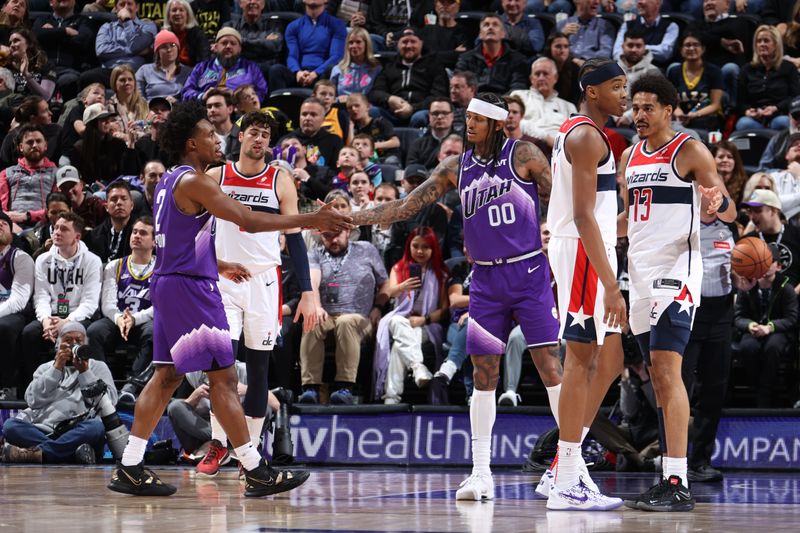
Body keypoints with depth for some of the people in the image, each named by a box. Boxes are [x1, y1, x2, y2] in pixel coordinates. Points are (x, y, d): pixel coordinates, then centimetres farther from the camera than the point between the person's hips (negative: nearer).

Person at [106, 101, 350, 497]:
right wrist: (311, 220, -18)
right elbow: (248, 220, -21)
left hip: (170, 283, 10)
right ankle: (256, 472, -5)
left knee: (167, 375, 11)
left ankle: (129, 469, 9)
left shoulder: (170, 181, 15)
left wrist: (218, 265, 33)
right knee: (223, 376, -7)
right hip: (189, 286, -10)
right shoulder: (193, 182, -15)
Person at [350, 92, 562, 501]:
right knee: (483, 373, 2)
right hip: (485, 279, 4)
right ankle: (480, 473, 4)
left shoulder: (523, 156, -4)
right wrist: (352, 219, 0)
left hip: (529, 272, -4)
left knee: (550, 365, -8)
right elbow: (406, 206, 7)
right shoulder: (457, 168, 8)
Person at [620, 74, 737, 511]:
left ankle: (678, 484, -22)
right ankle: (670, 480, 14)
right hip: (641, 273, 8)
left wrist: (718, 201, -29)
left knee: (667, 369, -17)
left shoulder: (689, 151, -5)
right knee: (658, 377, 9)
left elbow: (730, 213, -6)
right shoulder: (630, 156, 15)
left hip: (676, 270, -8)